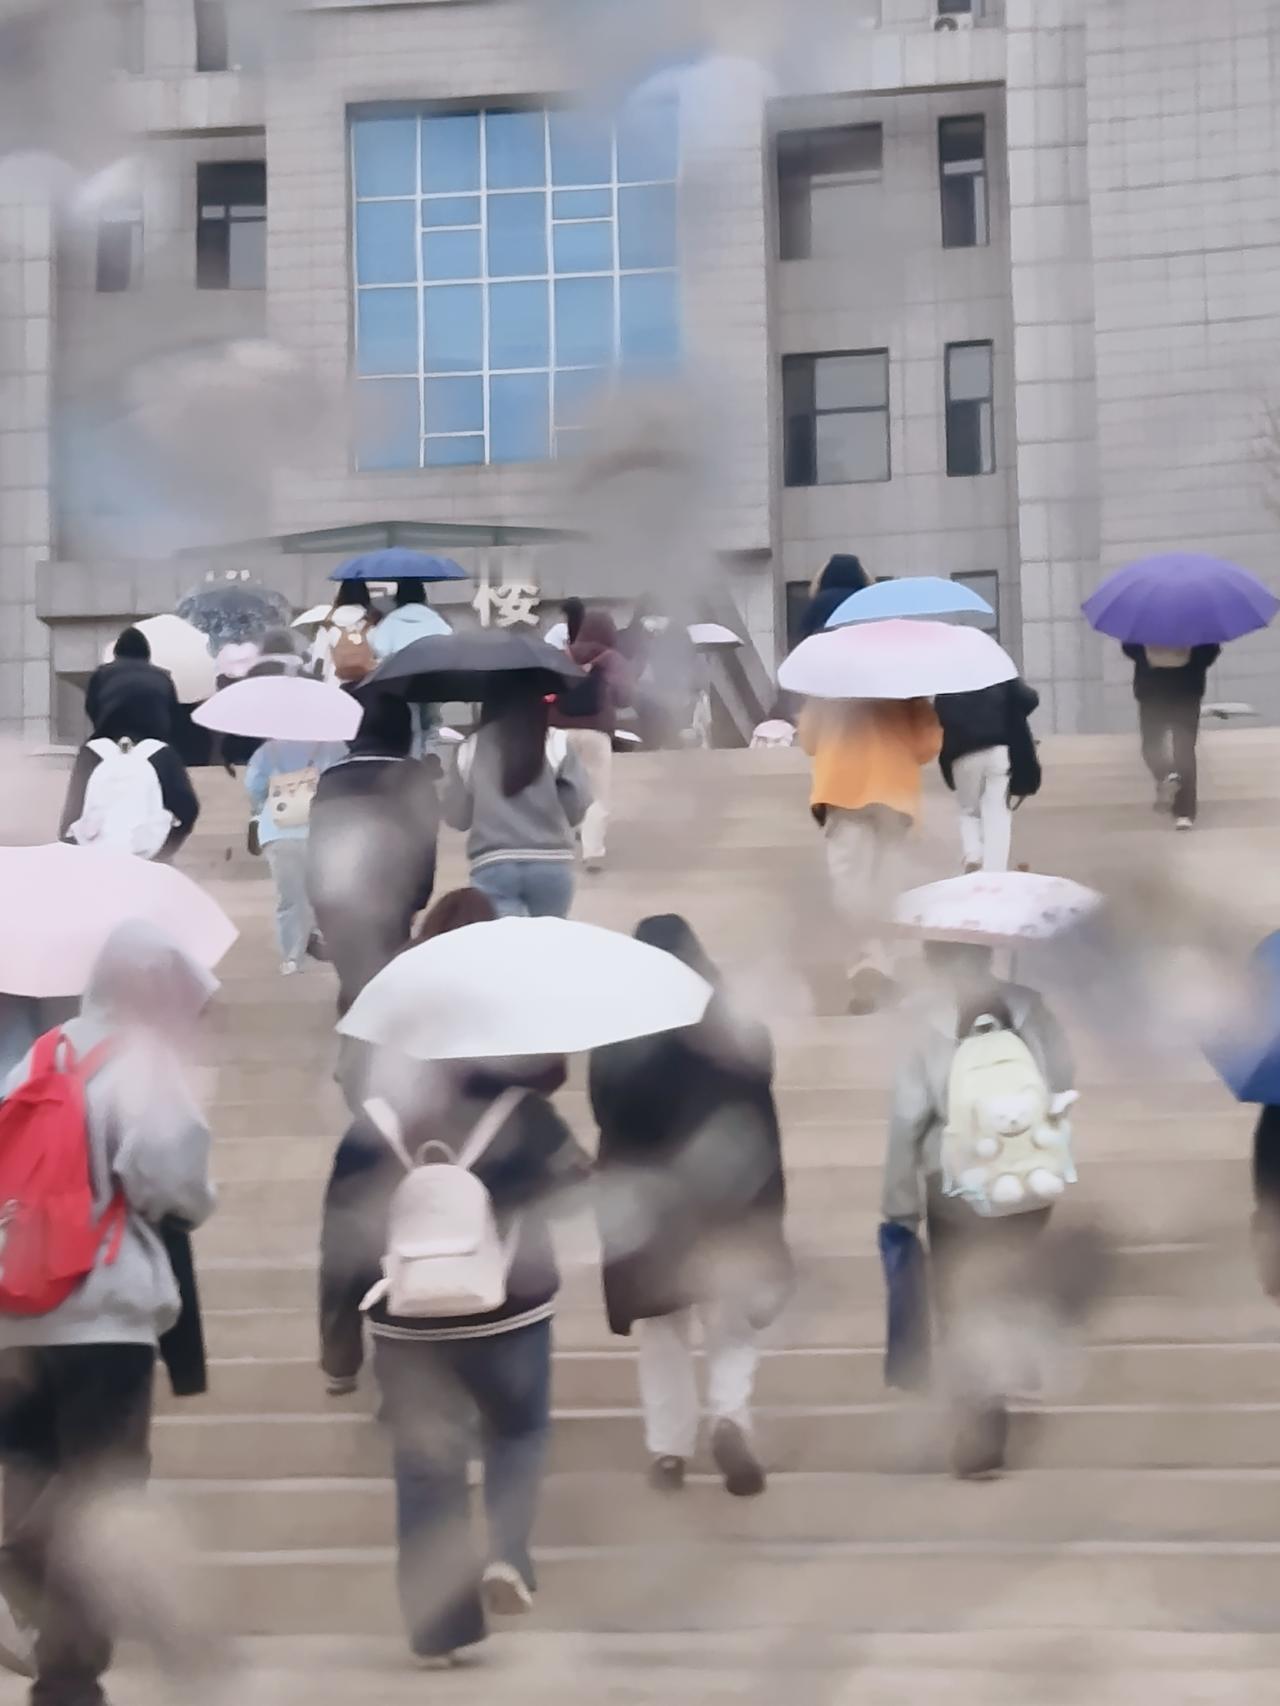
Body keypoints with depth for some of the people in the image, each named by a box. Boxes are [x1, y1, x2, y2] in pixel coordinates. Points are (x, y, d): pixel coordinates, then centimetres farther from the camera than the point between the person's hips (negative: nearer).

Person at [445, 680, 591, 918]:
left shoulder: (469, 750, 3)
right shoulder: (556, 743, -1)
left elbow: (456, 817, 8)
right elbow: (576, 807, -2)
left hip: (492, 867, 0)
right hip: (550, 865, 1)